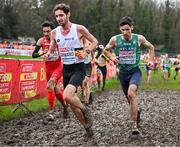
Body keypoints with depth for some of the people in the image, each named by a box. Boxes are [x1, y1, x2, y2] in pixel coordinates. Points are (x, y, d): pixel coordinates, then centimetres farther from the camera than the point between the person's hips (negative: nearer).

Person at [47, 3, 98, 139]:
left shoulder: (79, 29, -12)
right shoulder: (54, 32, 2)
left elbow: (95, 42, -1)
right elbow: (51, 49, 17)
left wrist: (85, 53, -17)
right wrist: (48, 54, -6)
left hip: (78, 68, -6)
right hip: (66, 69, 6)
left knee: (67, 96, -28)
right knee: (72, 103, 10)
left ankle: (85, 110, 1)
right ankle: (87, 128, 27)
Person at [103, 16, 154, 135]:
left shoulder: (139, 38, -9)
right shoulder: (115, 39, -8)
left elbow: (151, 47, 10)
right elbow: (105, 50, 10)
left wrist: (151, 61, 3)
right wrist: (112, 57, -8)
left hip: (135, 71, -3)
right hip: (123, 72, 3)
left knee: (131, 93, -29)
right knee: (130, 98, 16)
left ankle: (134, 124, -22)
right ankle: (136, 111, 50)